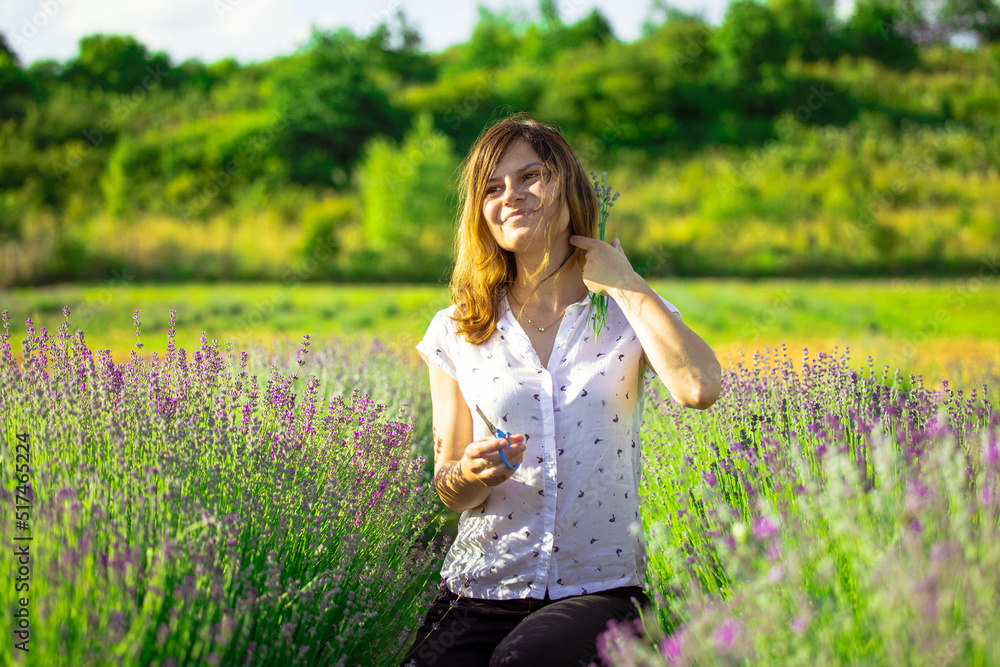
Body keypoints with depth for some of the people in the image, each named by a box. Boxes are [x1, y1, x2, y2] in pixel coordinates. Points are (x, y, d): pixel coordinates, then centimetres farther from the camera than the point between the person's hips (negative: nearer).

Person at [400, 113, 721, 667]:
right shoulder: (456, 334, 7)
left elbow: (699, 388, -20)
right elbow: (449, 492, 10)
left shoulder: (631, 313, 4)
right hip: (478, 594, 1)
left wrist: (626, 284, -8)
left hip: (600, 586, -1)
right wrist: (471, 474, -14)